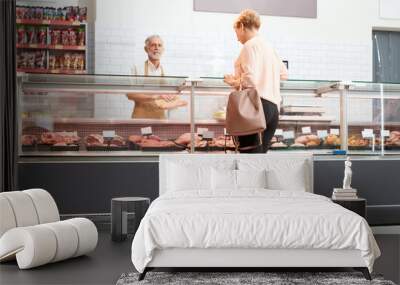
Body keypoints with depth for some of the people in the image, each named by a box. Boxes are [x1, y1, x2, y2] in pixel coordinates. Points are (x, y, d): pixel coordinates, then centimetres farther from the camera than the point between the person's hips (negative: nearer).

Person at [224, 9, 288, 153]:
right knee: (261, 152, 8)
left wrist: (234, 82, 1)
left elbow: (250, 79, -16)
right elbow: (284, 73, 24)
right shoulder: (269, 46, 19)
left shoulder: (250, 45, -6)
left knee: (250, 155, -9)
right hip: (274, 107, 8)